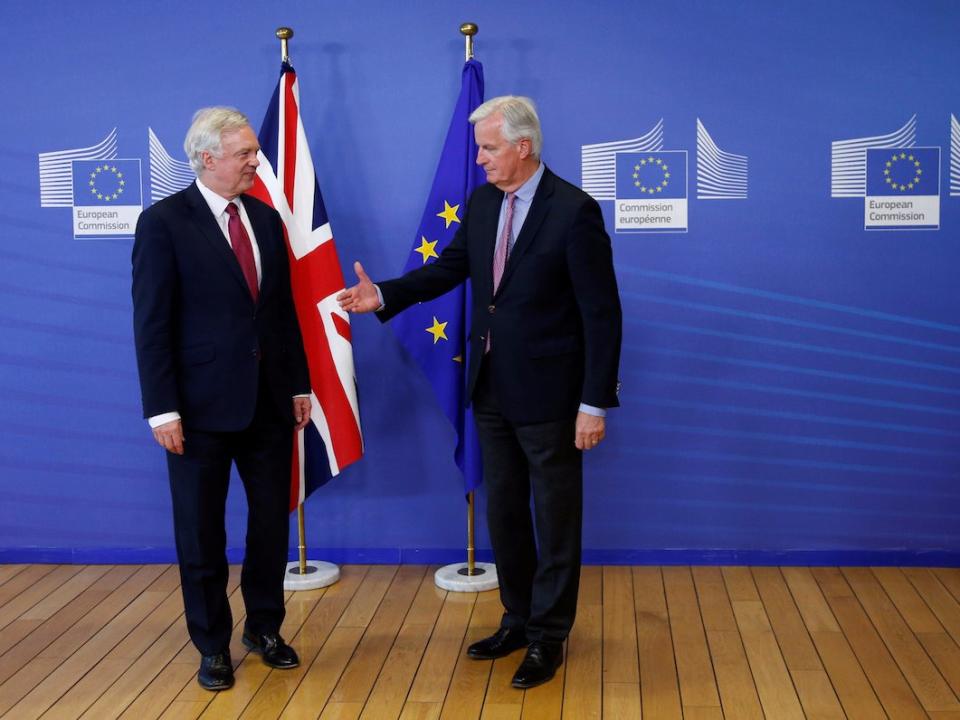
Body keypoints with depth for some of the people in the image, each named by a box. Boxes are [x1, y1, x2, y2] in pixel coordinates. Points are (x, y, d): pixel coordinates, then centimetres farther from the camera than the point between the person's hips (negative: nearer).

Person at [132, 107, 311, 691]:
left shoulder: (266, 219, 9)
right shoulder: (164, 222, -8)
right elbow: (151, 323, -10)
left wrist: (300, 384, 10)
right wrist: (162, 409, -14)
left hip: (269, 401, 5)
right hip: (204, 404, -5)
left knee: (273, 521, 12)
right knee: (202, 532, 8)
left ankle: (265, 627, 31)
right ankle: (213, 645, 24)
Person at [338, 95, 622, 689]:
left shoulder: (575, 211, -16)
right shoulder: (482, 202, 4)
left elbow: (601, 314, -15)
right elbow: (451, 266, 12)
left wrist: (596, 402, -17)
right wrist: (383, 295, -4)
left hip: (547, 393, -7)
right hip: (492, 388, 7)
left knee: (555, 517, 7)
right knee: (503, 511, 16)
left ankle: (549, 636, 21)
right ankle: (519, 618, 33)